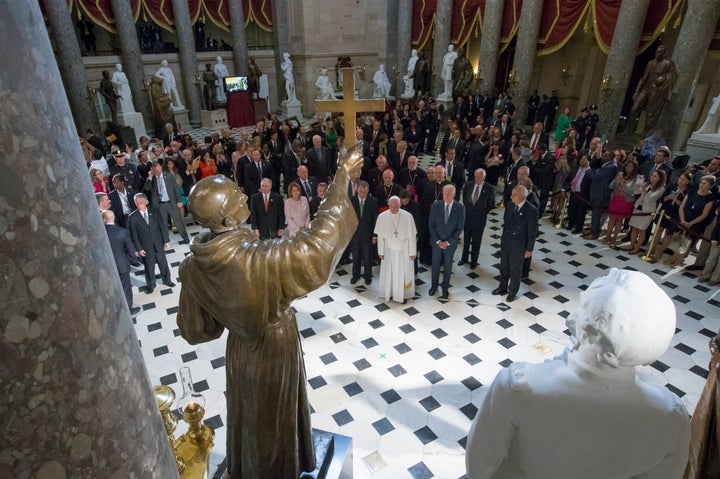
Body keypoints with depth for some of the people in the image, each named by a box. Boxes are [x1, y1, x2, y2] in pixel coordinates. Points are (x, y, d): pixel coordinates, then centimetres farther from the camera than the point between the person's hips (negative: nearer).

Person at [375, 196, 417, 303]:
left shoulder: (408, 216, -17)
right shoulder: (382, 217, -14)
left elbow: (412, 236, -10)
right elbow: (380, 236, -5)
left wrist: (412, 252, -5)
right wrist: (381, 252, -1)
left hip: (404, 251, -1)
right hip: (389, 250, 1)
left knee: (403, 273, 13)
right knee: (389, 273, 15)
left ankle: (403, 294, 33)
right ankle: (389, 293, 36)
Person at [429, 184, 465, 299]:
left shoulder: (460, 208, -13)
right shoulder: (435, 205, -10)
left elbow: (459, 228, -10)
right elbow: (432, 225, -5)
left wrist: (448, 242, -15)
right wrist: (437, 241, -13)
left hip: (450, 243, -1)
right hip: (436, 242, 1)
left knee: (448, 267, 16)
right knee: (435, 265, 16)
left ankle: (445, 288, 35)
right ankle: (434, 285, 38)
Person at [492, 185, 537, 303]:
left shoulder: (531, 210, -21)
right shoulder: (509, 206, -5)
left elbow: (532, 232, -14)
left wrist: (529, 249, -11)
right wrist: (503, 238, 11)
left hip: (519, 247, -5)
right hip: (505, 243, 5)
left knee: (515, 270, 14)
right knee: (504, 267, 20)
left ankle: (512, 292, 34)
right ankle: (503, 287, 42)